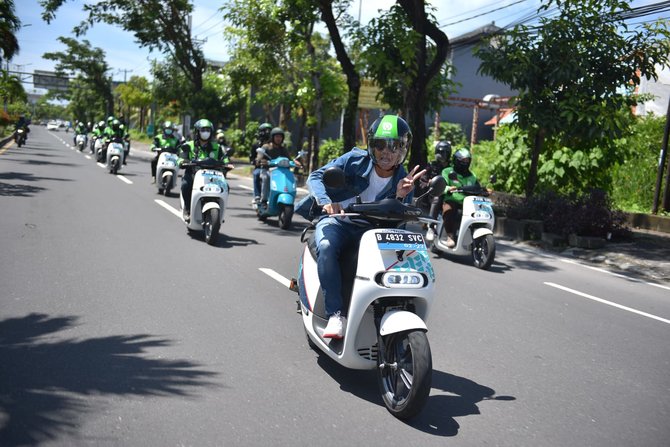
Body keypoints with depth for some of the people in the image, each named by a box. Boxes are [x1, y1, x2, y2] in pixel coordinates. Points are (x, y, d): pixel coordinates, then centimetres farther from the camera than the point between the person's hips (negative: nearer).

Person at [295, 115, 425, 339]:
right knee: (327, 247, -35)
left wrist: (401, 197, -24)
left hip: (370, 230, 2)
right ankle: (336, 314, -33)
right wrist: (326, 201, -30)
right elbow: (316, 176, -9)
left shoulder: (403, 181, 0)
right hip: (336, 221, -2)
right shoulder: (355, 160, -7)